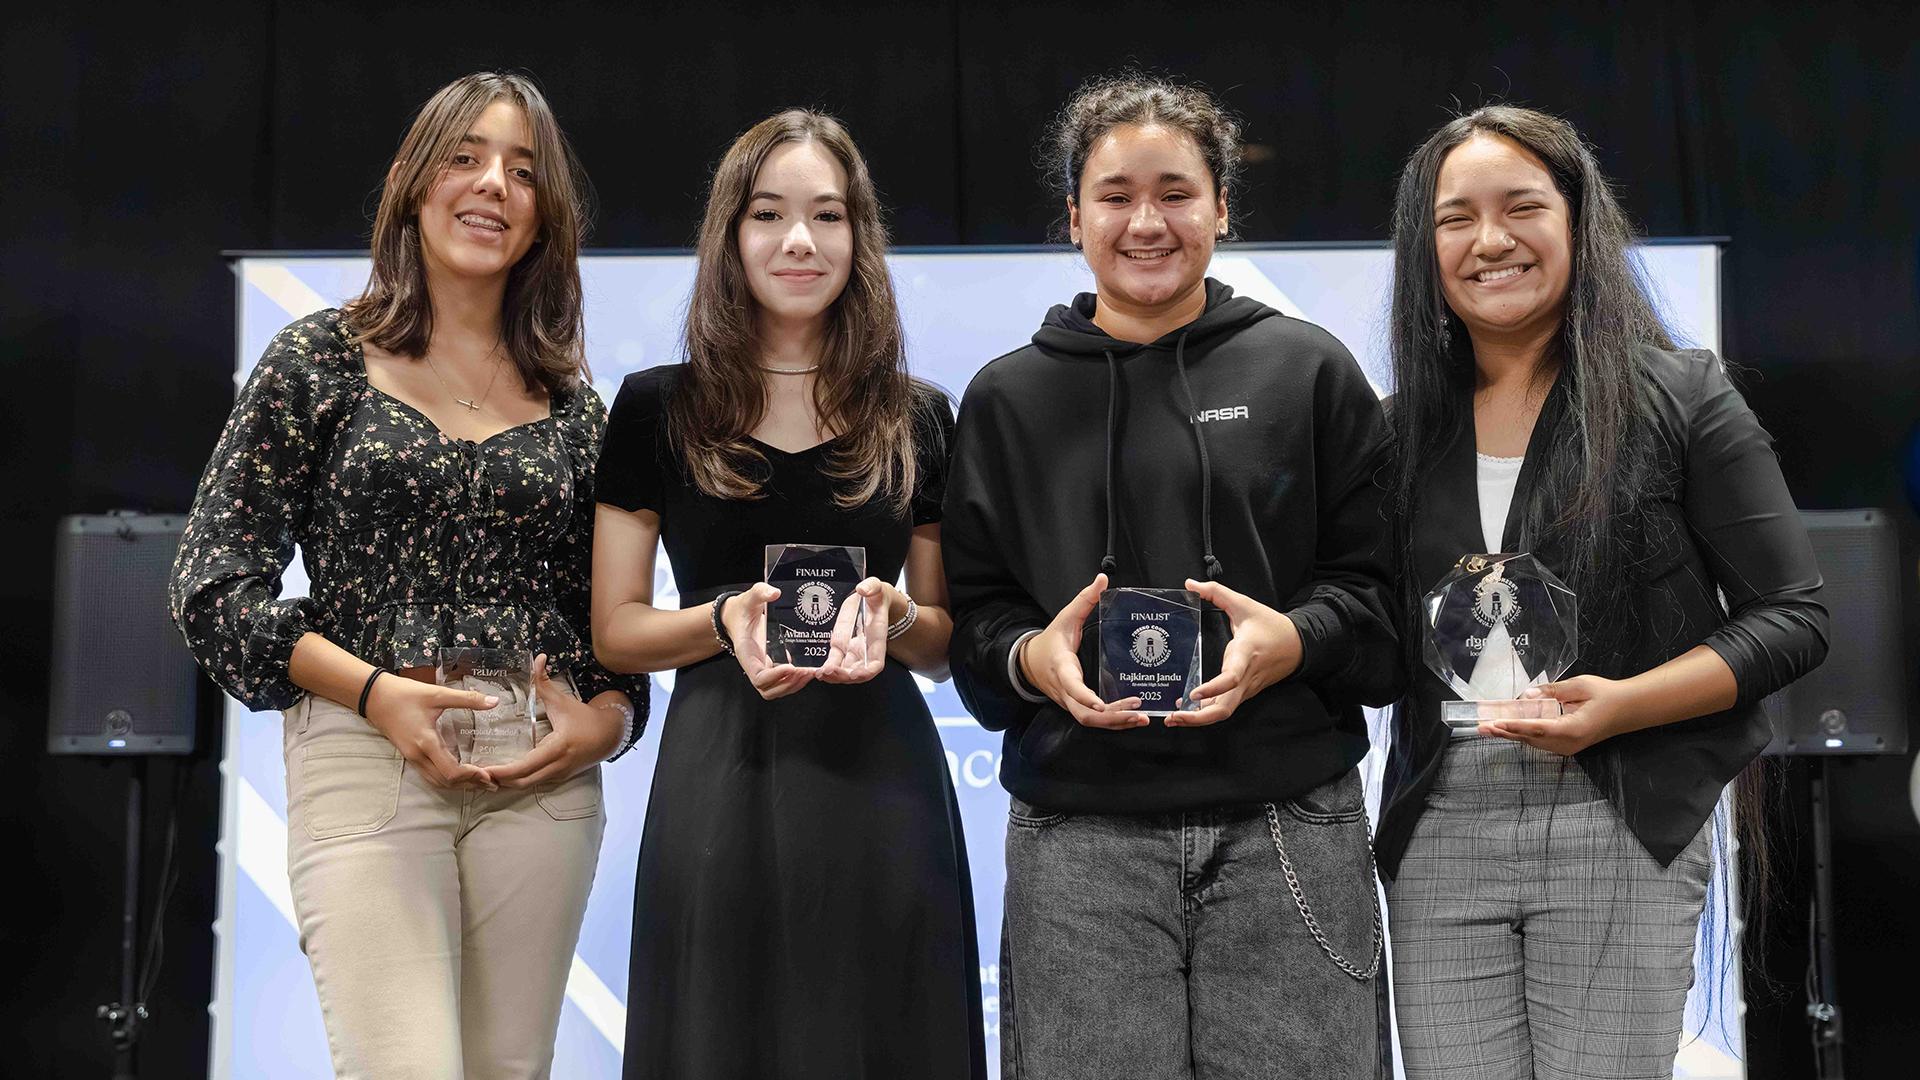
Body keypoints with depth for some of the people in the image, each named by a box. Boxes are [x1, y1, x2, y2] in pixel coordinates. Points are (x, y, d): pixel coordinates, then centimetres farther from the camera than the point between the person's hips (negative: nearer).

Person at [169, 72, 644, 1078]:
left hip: (543, 780, 4)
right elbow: (214, 581, 0)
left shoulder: (571, 401, 12)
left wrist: (603, 721, -4)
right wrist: (376, 691, -11)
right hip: (364, 763, -3)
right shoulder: (324, 357, 3)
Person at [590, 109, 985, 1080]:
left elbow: (949, 644, 12)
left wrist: (894, 617, -10)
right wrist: (727, 618, -15)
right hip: (718, 788, -1)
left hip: (878, 780, 2)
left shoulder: (918, 419, 9)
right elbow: (614, 631, 4)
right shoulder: (656, 409, 4)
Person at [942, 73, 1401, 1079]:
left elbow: (1381, 581, 5)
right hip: (1080, 837, 1)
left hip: (1289, 826, 0)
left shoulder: (1309, 369, 8)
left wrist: (1296, 638, -14)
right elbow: (970, 613, 10)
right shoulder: (1008, 396, 11)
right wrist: (1030, 657, -11)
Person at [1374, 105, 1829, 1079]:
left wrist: (1622, 705, -15)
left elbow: (1792, 617, -1)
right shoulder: (1401, 426, 11)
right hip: (1440, 834, 3)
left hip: (1620, 826, -3)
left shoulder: (1680, 399, 1)